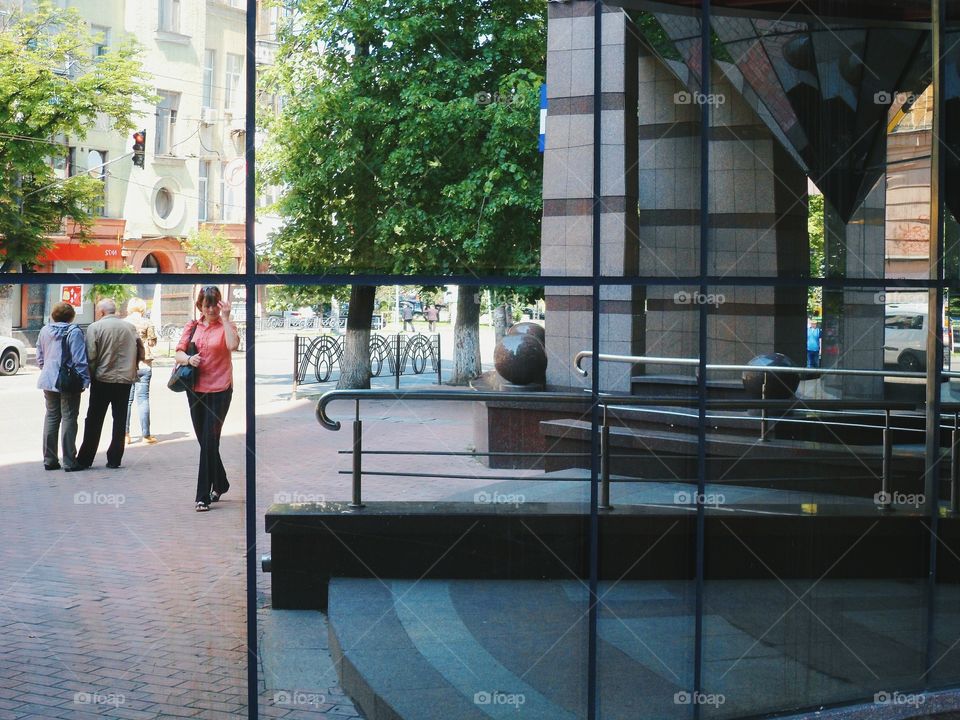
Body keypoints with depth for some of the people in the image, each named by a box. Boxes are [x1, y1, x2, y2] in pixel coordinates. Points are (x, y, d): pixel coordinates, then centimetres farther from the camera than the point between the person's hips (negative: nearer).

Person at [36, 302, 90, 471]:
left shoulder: (44, 331, 7)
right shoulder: (74, 332, -12)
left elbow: (40, 357, 14)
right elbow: (80, 359, -15)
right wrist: (84, 380, -10)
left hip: (48, 381, 6)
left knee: (51, 417, 13)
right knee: (69, 418, -1)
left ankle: (49, 460, 14)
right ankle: (69, 461, -1)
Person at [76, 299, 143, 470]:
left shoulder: (95, 327, -7)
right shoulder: (130, 327, 5)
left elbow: (90, 356, -12)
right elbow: (141, 352, 7)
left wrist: (88, 376, 0)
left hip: (102, 380, -3)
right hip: (125, 380, 3)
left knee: (94, 421, 3)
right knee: (120, 421, 9)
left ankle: (84, 460, 5)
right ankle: (114, 459, 9)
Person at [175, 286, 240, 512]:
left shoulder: (225, 326, -3)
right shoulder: (192, 326, 9)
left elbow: (233, 345, -23)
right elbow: (178, 353, 7)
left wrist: (226, 318, -19)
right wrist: (188, 359, -14)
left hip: (219, 391, -5)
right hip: (195, 390, 5)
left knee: (209, 441, -8)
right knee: (205, 441, 14)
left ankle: (203, 496, -5)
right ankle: (220, 484, 32)